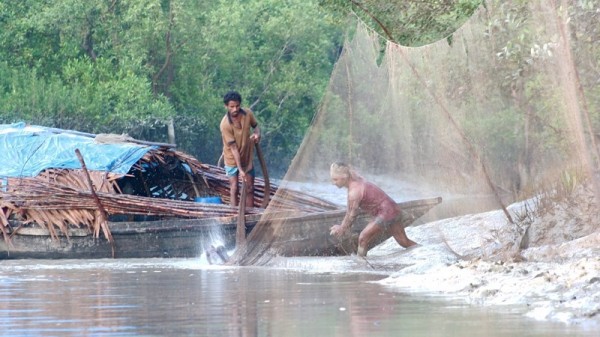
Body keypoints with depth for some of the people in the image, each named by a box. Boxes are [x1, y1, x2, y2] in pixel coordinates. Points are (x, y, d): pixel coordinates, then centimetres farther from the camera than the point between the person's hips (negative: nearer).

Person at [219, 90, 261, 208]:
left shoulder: (248, 113, -14)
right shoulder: (225, 125, -27)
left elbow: (255, 126, 7)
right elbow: (234, 148, -27)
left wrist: (257, 134, -18)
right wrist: (240, 170, -29)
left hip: (247, 157, 4)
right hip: (232, 159, -4)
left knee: (250, 189, 9)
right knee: (234, 189, -5)